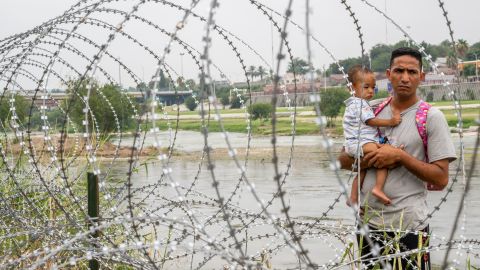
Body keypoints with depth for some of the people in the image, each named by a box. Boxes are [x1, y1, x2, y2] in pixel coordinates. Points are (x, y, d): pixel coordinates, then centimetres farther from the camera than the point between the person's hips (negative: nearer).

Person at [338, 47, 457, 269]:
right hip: (368, 221, 4)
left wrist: (400, 156, -19)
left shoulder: (431, 117, -6)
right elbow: (344, 160, 9)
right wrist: (372, 160, -10)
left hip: (408, 225, -4)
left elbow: (441, 179, -10)